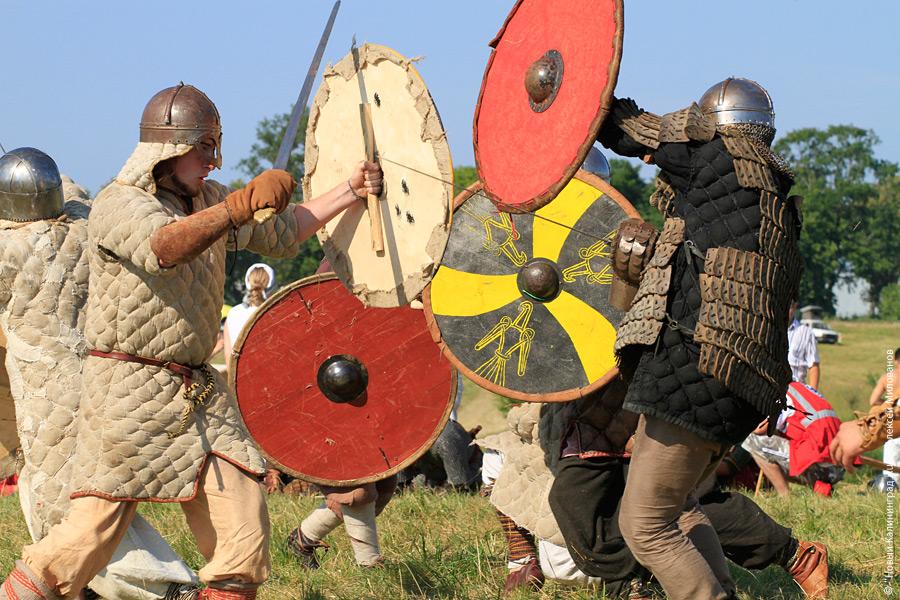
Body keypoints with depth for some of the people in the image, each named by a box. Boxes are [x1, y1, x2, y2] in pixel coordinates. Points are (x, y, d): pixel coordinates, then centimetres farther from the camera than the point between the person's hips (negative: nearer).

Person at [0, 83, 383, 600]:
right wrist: (243, 204, -32)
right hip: (130, 390, -7)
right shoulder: (119, 205, -11)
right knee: (96, 527, -8)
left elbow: (282, 233, 23)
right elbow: (163, 247, -32)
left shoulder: (207, 200, 13)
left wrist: (349, 192, 14)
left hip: (199, 392, 7)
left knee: (243, 517, -1)